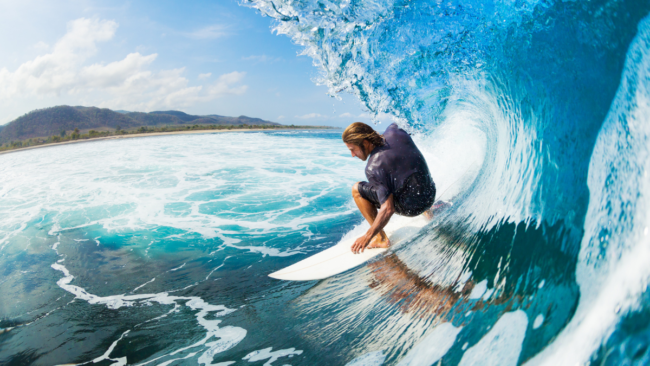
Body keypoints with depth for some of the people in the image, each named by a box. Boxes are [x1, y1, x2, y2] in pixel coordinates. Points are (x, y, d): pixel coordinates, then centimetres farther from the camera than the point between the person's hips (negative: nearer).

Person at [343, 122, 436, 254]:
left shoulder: (373, 168, -25)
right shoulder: (394, 132, -7)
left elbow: (388, 209, -27)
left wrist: (367, 237, -21)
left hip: (410, 207, -7)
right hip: (431, 195, 8)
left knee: (357, 189, -3)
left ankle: (381, 239, 2)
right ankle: (428, 211, 50)